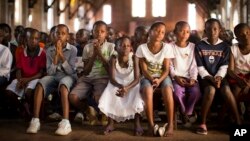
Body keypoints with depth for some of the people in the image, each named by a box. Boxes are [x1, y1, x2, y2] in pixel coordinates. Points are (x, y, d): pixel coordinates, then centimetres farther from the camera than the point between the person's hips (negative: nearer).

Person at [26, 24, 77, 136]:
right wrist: (56, 55, -11)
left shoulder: (73, 49, -1)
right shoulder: (49, 50, 7)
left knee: (63, 85, -39)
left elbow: (71, 71, -9)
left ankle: (65, 122, -47)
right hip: (54, 77, 3)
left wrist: (61, 54, -15)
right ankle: (35, 120, -33)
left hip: (68, 77, -3)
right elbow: (50, 72, 0)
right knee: (40, 83, -30)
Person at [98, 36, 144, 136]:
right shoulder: (114, 59, -15)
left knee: (136, 99, -31)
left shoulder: (134, 58, -17)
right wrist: (120, 86, -41)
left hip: (131, 84, -1)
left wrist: (127, 88, -39)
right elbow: (112, 79, -19)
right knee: (108, 98, -27)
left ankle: (137, 123, -11)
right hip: (117, 84, 1)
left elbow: (137, 79, -21)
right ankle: (111, 123, -7)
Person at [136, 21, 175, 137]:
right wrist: (152, 79, -23)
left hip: (162, 76, 0)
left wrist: (159, 80, -23)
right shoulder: (142, 48, -6)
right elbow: (144, 69, -6)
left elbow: (166, 69, -6)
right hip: (148, 77, 0)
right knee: (147, 90, -35)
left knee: (167, 90, -33)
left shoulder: (167, 48, -4)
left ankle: (170, 124, -25)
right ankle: (151, 124, -26)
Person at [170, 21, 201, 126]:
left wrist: (193, 78, -10)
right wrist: (176, 77, -15)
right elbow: (169, 65, 0)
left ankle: (187, 113, -1)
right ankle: (184, 113, -3)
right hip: (176, 77, -2)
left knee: (196, 92, -28)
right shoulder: (170, 47, 5)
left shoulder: (193, 47, 10)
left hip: (190, 77, 2)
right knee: (177, 92, -32)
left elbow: (194, 65, 5)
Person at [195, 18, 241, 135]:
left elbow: (224, 66, 0)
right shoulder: (199, 46, 0)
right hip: (205, 77, -2)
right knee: (211, 90, -33)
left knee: (226, 90, -29)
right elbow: (200, 67, -3)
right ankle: (202, 123, -23)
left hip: (219, 76, 2)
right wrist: (210, 78, -18)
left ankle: (238, 122, -23)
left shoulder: (225, 46, 6)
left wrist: (218, 77, -19)